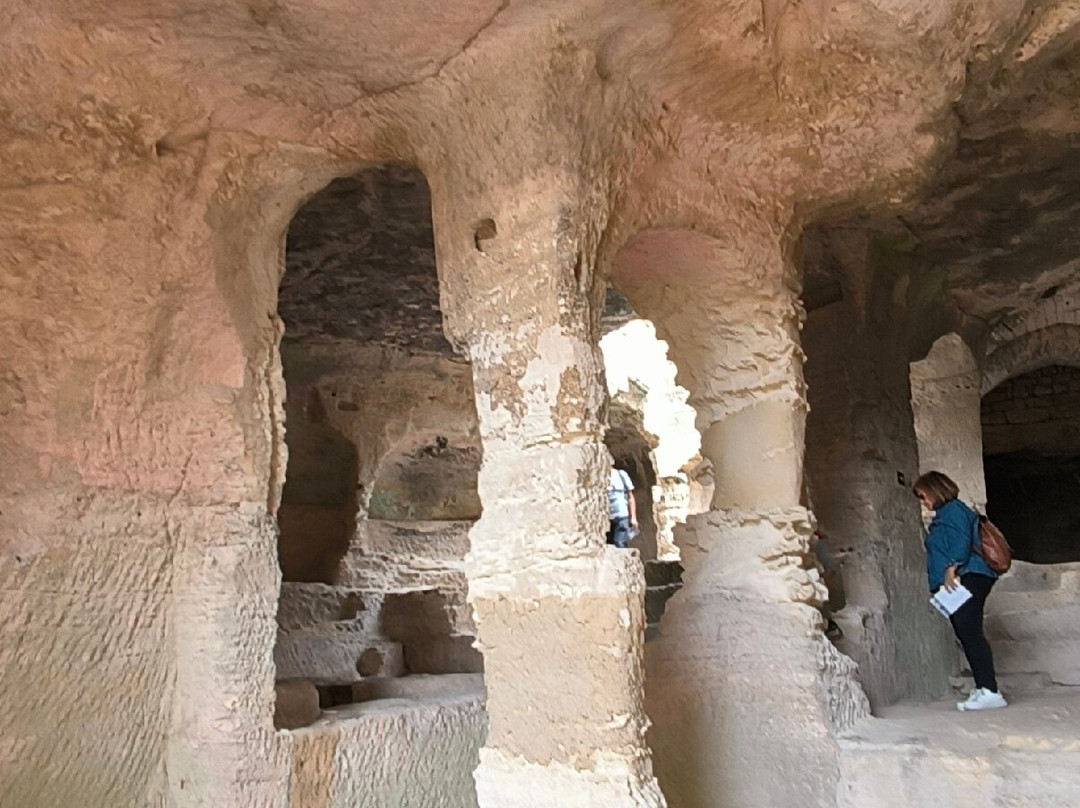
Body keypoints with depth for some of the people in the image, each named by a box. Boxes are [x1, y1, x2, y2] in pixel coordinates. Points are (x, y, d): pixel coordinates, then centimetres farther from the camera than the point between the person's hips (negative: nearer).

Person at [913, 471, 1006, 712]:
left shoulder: (952, 509, -3)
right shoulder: (944, 514, 27)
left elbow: (962, 541, -16)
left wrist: (951, 568, -22)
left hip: (967, 579, -10)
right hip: (959, 583, 10)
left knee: (970, 633, -16)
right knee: (968, 635, 6)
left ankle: (989, 691, -18)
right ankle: (982, 690, 7)